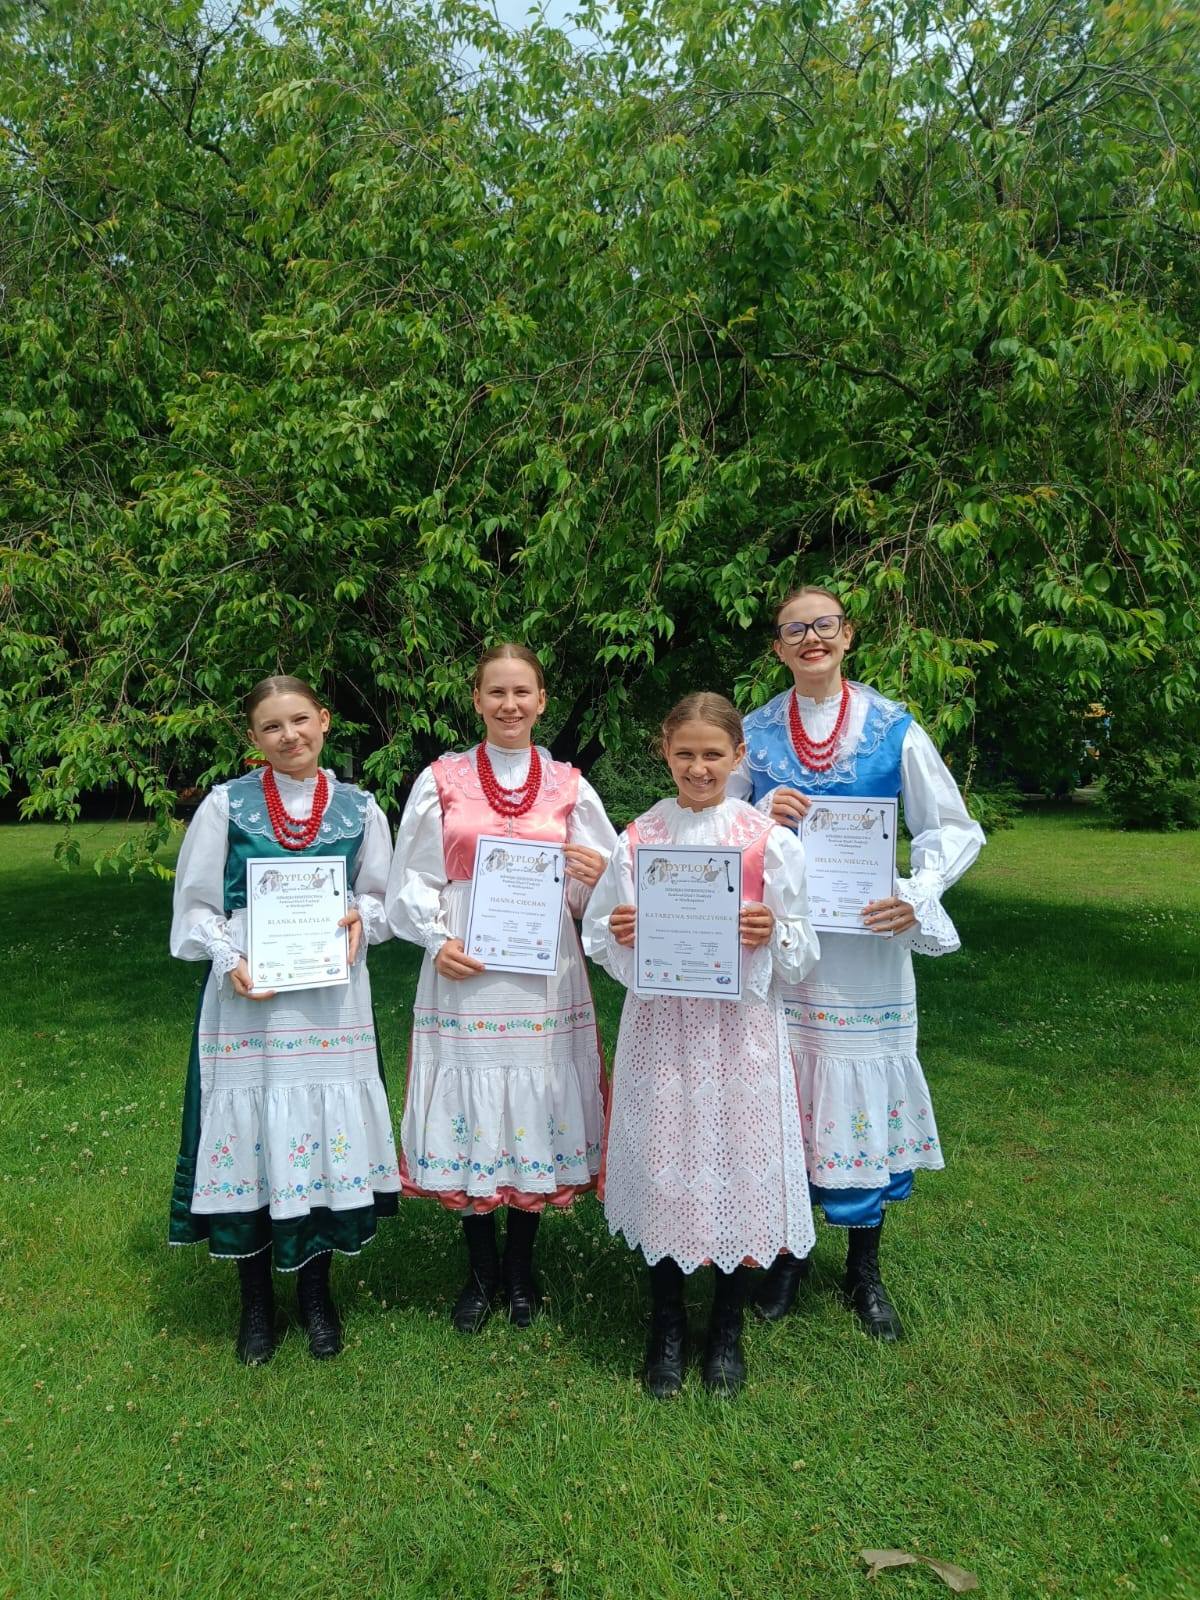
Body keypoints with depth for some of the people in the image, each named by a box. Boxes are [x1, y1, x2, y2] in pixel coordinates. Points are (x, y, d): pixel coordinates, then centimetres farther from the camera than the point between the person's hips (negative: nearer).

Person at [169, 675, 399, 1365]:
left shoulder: (359, 809, 5)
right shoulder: (227, 804, 1)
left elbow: (380, 897, 13)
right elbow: (195, 903, 3)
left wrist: (360, 921, -9)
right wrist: (229, 959, -13)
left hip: (331, 995, 1)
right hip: (246, 996, -1)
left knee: (327, 1134, 7)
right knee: (250, 1137, 4)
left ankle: (317, 1291, 28)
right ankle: (257, 1301, 26)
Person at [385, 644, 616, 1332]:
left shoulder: (570, 786, 5)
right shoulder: (441, 781, 3)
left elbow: (597, 891, 8)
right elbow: (413, 879, 5)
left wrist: (596, 877, -14)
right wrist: (436, 941, -10)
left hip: (544, 978, 1)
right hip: (465, 976, -1)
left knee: (536, 1118, 8)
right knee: (470, 1119, 6)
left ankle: (521, 1267, 30)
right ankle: (482, 1270, 28)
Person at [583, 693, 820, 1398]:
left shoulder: (769, 839, -1)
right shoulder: (638, 839, 3)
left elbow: (803, 952, 2)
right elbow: (600, 939, 8)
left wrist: (772, 934, -18)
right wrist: (620, 933, -13)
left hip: (741, 1027, -1)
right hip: (660, 1026, 1)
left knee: (738, 1167, 6)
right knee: (663, 1169, 6)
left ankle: (728, 1329, 29)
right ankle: (668, 1330, 29)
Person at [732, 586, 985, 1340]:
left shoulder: (894, 730, -1)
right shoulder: (755, 733, 4)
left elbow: (954, 829, 2)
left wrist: (919, 895, -14)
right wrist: (764, 818, -13)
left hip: (866, 942, -1)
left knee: (863, 1096, 7)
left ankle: (865, 1269, 27)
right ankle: (788, 1254, 30)